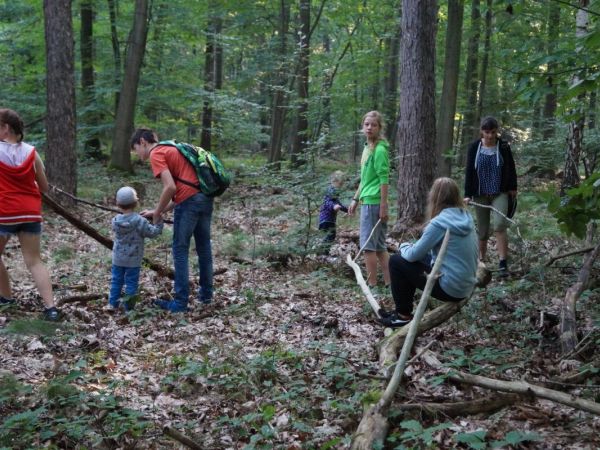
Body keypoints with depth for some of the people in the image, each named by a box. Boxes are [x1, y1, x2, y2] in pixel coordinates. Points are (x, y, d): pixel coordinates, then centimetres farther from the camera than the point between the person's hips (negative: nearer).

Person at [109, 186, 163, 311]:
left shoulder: (115, 221, -5)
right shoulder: (140, 221, -17)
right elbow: (152, 232, -12)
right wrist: (159, 221, 2)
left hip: (118, 258, 3)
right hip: (133, 259, -3)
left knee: (116, 280, 14)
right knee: (131, 282, 4)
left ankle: (113, 303, 18)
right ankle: (128, 306, 7)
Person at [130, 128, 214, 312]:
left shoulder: (156, 154, -2)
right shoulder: (171, 150, 25)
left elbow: (170, 188, -16)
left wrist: (157, 213, -2)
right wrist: (158, 211, 17)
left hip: (189, 203, -9)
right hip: (205, 198, 9)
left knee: (180, 252, 1)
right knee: (204, 248, 18)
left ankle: (181, 302, 5)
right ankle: (206, 293, 30)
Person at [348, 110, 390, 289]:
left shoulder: (379, 150, -13)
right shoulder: (367, 147, 14)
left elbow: (384, 180, -17)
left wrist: (383, 206, -19)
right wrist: (356, 199, 21)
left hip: (373, 203, -9)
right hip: (368, 201, 9)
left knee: (368, 244, -3)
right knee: (379, 245, 11)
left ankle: (371, 283, 3)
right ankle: (388, 282, 17)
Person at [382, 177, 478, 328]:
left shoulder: (439, 223, -20)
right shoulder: (466, 217, 4)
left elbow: (413, 255, -12)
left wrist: (404, 247, 10)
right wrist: (413, 246, 14)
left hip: (449, 289, -8)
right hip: (465, 288, 8)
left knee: (396, 261, 2)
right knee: (414, 260, 23)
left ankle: (404, 315, 13)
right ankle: (404, 309, 32)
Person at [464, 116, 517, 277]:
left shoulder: (504, 146, -1)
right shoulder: (474, 147, -1)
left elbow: (511, 169, 7)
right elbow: (469, 171, -2)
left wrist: (513, 188, 8)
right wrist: (467, 195, -7)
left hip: (500, 193, -1)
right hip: (480, 194, 1)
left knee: (499, 224, -19)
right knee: (482, 230, 7)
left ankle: (503, 264, -18)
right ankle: (481, 261, 24)